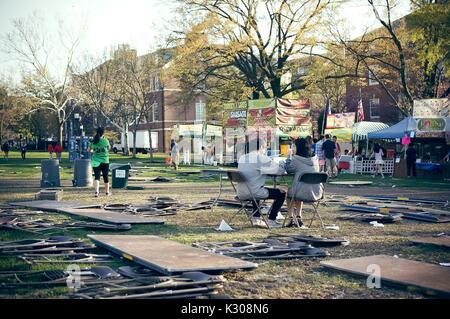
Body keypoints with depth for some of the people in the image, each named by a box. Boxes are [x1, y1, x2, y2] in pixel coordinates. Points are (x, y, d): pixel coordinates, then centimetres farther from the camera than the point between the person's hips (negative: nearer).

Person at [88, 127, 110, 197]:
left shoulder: (93, 141, 1)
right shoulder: (105, 141, -8)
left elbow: (88, 150, 13)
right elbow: (108, 149, 8)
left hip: (95, 162, 2)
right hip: (104, 162, -2)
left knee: (97, 177, -2)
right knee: (105, 177, 11)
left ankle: (96, 191, -22)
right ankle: (107, 192, 25)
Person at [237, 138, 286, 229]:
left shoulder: (242, 158, 11)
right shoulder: (262, 158, -10)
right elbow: (279, 170, -9)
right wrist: (282, 166, 15)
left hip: (241, 194, 7)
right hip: (254, 193, -7)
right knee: (281, 194, 9)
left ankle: (256, 218, 37)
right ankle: (271, 221, 8)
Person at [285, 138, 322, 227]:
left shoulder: (296, 159, -11)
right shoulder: (315, 159, 4)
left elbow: (288, 170, 6)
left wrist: (288, 159, 23)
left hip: (303, 193, -5)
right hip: (316, 193, 5)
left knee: (289, 192, 28)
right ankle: (298, 217, 35)